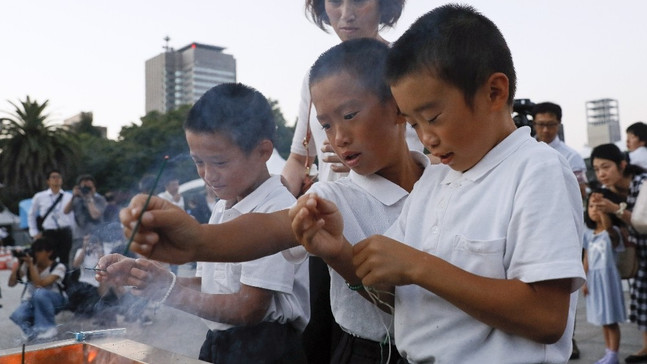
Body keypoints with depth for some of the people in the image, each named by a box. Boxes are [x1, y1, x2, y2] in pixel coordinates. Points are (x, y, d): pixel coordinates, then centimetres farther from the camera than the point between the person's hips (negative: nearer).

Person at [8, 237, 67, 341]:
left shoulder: (58, 267, -16)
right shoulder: (28, 264, -4)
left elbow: (40, 284, -28)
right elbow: (11, 283, -7)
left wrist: (31, 265, -27)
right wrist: (18, 264, -15)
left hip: (53, 300, -3)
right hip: (32, 301, 3)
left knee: (39, 293, -39)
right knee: (17, 316, -31)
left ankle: (48, 327, -19)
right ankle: (35, 330, 1)